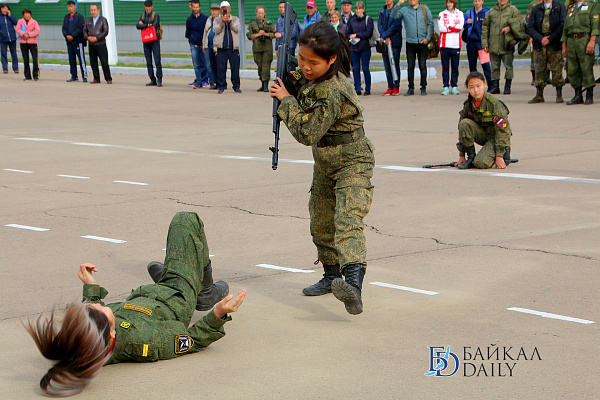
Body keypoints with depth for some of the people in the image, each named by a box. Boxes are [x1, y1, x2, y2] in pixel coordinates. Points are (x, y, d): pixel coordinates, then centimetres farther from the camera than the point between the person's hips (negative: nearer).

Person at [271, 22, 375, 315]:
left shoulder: (333, 92, -29)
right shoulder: (315, 77, -3)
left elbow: (307, 133, -25)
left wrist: (286, 100, -17)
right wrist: (293, 81, -3)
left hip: (352, 162, -10)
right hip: (325, 162, 10)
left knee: (347, 220, -27)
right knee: (321, 222, 19)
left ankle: (354, 285, -44)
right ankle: (331, 276, 38)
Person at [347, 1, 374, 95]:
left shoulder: (368, 19, 1)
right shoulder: (352, 21, 13)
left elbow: (369, 33, -8)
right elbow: (348, 33, 18)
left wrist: (356, 35, -8)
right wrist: (351, 38, -4)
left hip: (365, 48, -4)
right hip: (354, 48, 4)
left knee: (365, 69, -3)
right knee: (355, 69, 2)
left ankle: (368, 89, 4)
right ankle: (357, 89, 7)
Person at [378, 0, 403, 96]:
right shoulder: (381, 12, 14)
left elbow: (395, 25, -11)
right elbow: (379, 25, 4)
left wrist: (384, 36, -15)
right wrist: (385, 38, -12)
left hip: (395, 41, -5)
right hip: (384, 42, 5)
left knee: (395, 65, -5)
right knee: (387, 66, 4)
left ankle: (396, 87, -1)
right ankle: (390, 87, 9)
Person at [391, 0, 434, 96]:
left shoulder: (425, 9, 7)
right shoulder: (405, 10, 7)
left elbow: (430, 23, 6)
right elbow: (393, 16, -4)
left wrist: (427, 38, -4)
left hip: (422, 42, -1)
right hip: (410, 42, 1)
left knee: (422, 65, 0)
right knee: (410, 66, 3)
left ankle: (423, 88, 5)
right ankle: (411, 88, 8)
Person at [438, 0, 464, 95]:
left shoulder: (459, 13, 10)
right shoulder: (442, 14, 9)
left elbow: (460, 27, -6)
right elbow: (441, 28, -5)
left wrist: (448, 26, -6)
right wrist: (454, 26, -4)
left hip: (456, 44, 0)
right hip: (444, 44, 0)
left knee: (455, 67, 1)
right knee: (445, 67, -1)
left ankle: (454, 87, 7)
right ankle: (446, 87, 3)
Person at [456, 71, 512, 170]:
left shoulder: (495, 104, -23)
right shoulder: (468, 105, -7)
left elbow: (502, 131, -20)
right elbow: (462, 129, -2)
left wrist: (499, 157, -21)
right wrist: (461, 156, -4)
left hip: (495, 137, -5)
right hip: (482, 135, 5)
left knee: (481, 163, -27)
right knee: (464, 124, -24)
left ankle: (505, 152, 4)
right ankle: (471, 158, -9)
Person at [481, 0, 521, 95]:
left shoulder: (513, 10, 6)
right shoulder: (491, 11, 14)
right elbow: (485, 27, 14)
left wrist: (510, 27, -20)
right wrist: (484, 43, 7)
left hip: (507, 45, -3)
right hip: (493, 46, 3)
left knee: (508, 67, -1)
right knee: (494, 67, 5)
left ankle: (507, 87, 7)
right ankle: (495, 86, 11)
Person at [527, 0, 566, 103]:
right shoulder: (536, 9, 12)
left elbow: (563, 25, -6)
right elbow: (530, 27, 4)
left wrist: (550, 39, -12)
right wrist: (541, 39, -11)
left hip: (555, 44, -2)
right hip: (539, 45, 2)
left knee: (557, 69, -4)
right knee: (539, 69, 2)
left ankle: (559, 95, 6)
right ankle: (539, 95, 8)